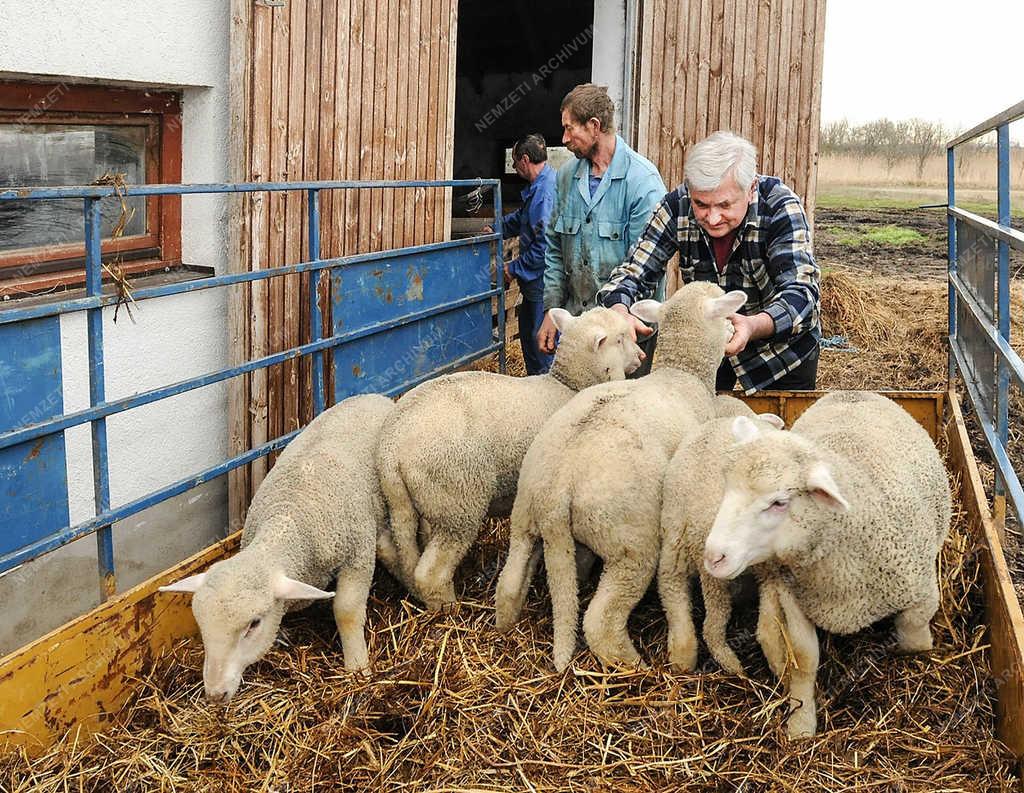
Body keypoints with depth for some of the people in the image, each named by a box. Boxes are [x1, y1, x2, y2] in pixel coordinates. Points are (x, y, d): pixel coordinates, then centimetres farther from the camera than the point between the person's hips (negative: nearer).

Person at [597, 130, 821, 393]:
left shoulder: (780, 207, -28)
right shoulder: (677, 206, -20)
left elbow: (801, 293, -37)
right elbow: (636, 271, -18)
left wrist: (754, 326, -59)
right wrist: (618, 310, -43)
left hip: (782, 346, -2)